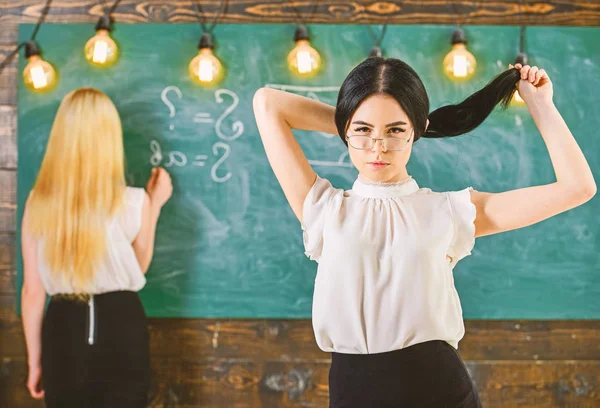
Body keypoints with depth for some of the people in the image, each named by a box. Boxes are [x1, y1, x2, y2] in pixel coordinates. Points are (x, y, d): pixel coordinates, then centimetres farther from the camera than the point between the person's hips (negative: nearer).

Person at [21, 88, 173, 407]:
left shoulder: (38, 204, -3)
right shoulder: (134, 203, -7)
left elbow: (32, 291, 0)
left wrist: (35, 360, 10)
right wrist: (154, 204, 17)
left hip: (63, 331, 2)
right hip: (121, 330, -2)